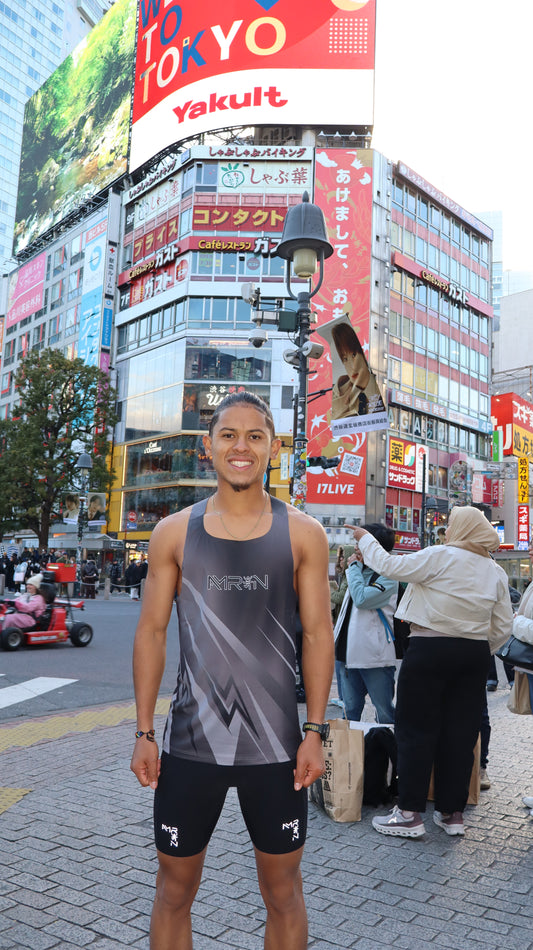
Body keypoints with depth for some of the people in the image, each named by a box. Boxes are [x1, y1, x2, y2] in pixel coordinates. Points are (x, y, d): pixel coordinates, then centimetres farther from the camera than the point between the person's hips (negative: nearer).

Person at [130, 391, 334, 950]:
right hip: (190, 742, 1)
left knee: (283, 892, 15)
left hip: (277, 746, 0)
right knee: (174, 888, 16)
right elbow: (151, 633, 2)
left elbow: (317, 635, 0)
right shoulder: (173, 533, -1)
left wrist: (315, 731, -4)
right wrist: (144, 733, 1)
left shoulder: (303, 535, -2)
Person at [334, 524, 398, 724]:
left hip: (374, 656, -8)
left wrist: (355, 567, -13)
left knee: (385, 712, 2)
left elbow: (362, 599, -24)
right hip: (348, 653, 8)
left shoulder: (387, 577, -10)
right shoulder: (359, 572, 15)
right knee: (350, 710, 14)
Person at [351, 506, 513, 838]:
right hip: (475, 655, 6)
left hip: (430, 651, -5)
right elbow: (504, 627, 10)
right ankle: (452, 812, 20)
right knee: (461, 733, 11)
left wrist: (365, 538, 6)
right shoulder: (496, 572, 7)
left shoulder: (440, 557, -11)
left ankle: (410, 813, 8)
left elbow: (389, 565, -9)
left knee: (417, 729, 3)